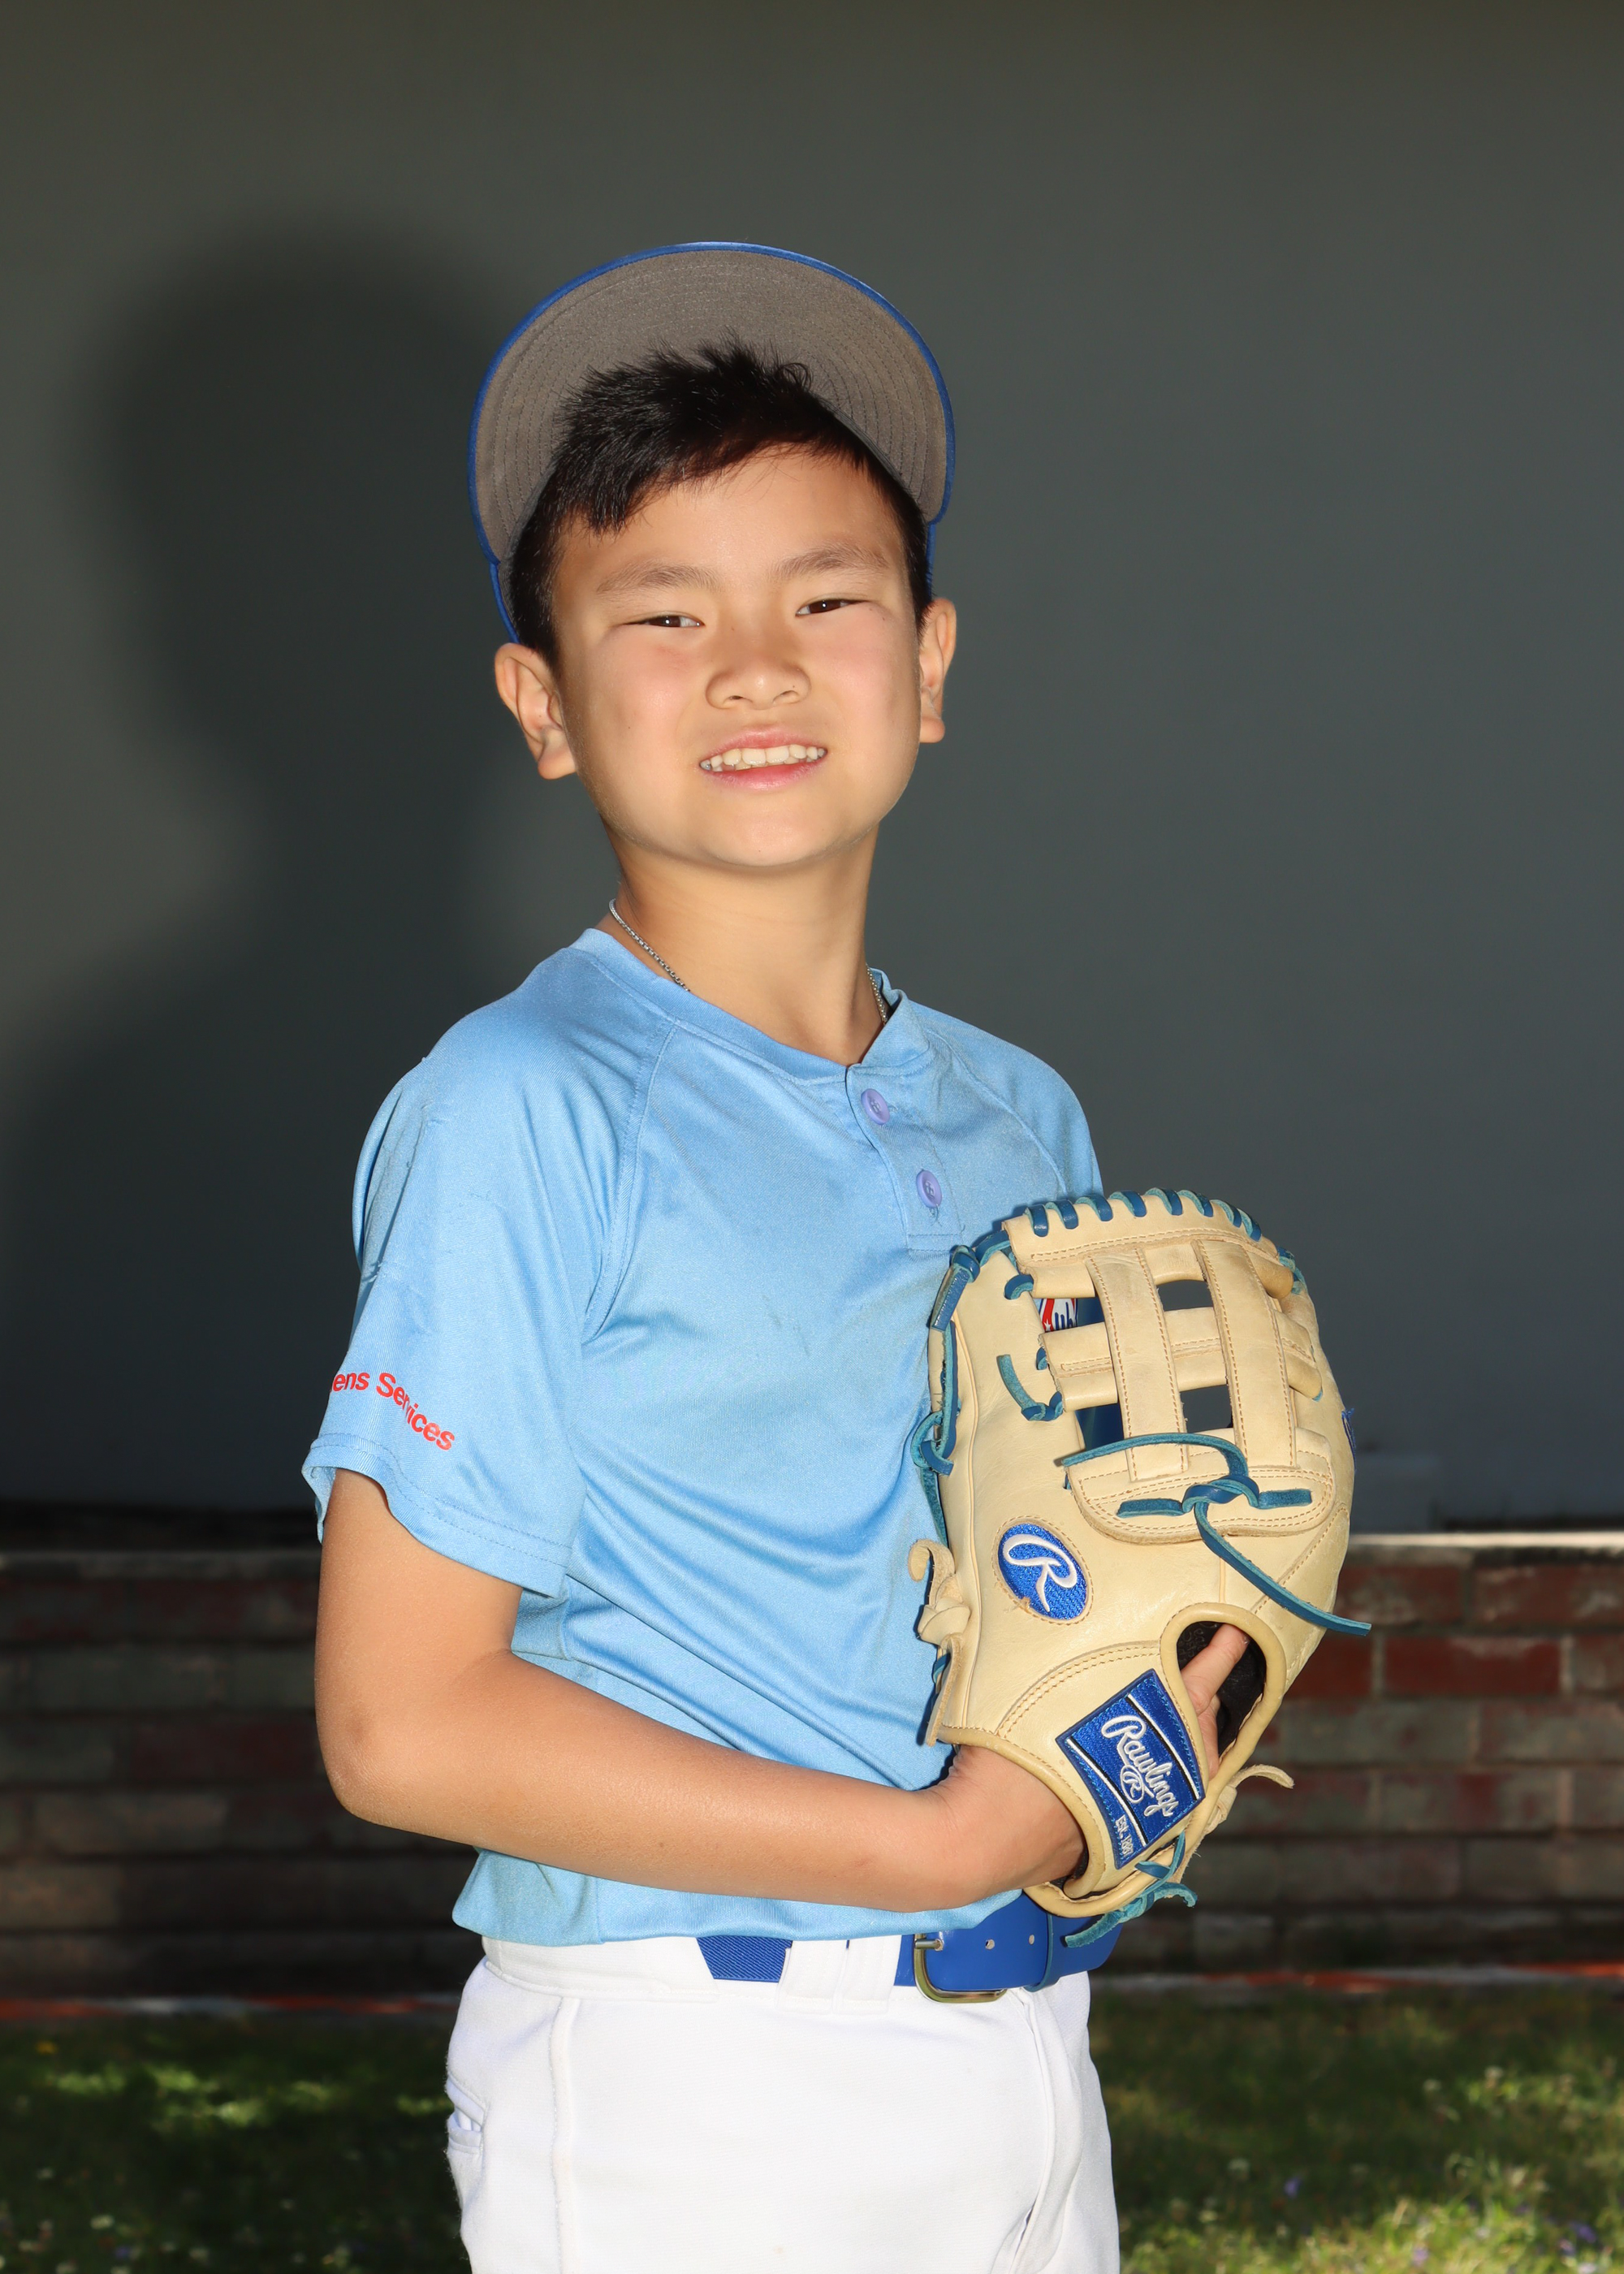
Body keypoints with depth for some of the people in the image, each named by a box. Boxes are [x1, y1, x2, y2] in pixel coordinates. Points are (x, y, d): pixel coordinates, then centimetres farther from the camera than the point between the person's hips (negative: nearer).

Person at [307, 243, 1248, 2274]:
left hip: (1027, 2077, 6)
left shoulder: (1020, 1119, 10)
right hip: (689, 2102, -6)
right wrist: (937, 1844, -16)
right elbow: (405, 1724, -15)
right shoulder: (523, 1116, -11)